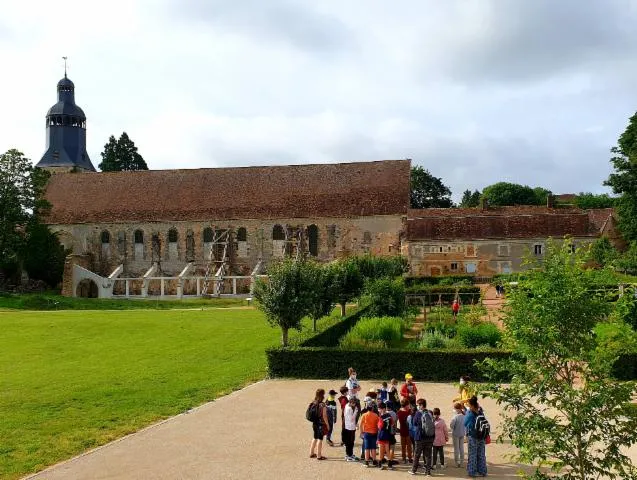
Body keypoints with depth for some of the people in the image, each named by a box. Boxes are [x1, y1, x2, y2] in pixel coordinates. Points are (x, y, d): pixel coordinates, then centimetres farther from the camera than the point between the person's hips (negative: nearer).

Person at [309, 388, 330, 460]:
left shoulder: (313, 403, 0)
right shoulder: (322, 405, -19)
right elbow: (324, 416, -17)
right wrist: (327, 425, -7)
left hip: (314, 423, 7)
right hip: (321, 424, -7)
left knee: (315, 438, 20)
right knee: (320, 439, 3)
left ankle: (311, 453, 30)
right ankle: (319, 456, 10)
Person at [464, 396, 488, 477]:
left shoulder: (470, 413, -19)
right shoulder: (480, 413, -5)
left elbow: (465, 423, -8)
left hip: (473, 437, -4)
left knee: (472, 455, 7)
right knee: (481, 455, 15)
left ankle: (472, 472, 12)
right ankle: (482, 471, 22)